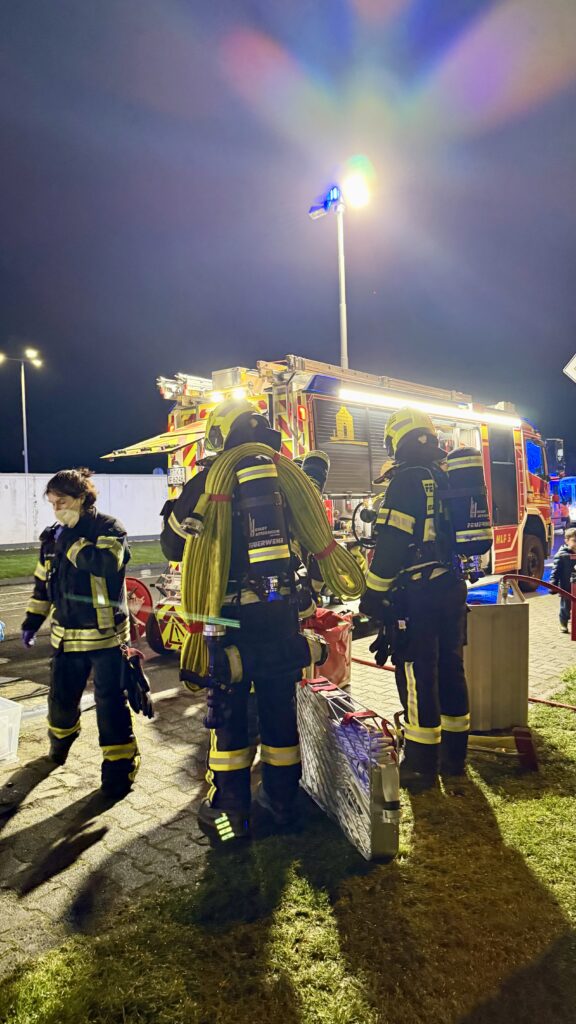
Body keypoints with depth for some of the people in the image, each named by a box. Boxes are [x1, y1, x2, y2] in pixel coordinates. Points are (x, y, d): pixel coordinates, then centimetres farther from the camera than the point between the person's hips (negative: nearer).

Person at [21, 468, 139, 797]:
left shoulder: (108, 528, -10)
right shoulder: (54, 536, 9)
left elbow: (111, 561, -32)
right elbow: (43, 583, 19)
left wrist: (71, 543, -22)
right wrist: (32, 622, 18)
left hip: (106, 634, -6)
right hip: (66, 635, 6)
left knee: (111, 703, -3)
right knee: (61, 698, 17)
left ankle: (120, 765, 10)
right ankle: (61, 738, 47)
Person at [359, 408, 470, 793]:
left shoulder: (407, 480, -12)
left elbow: (391, 544, -18)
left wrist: (373, 596, -13)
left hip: (416, 594, -8)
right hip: (453, 589, 8)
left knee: (418, 678, -1)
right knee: (451, 670, 15)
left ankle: (421, 766, 8)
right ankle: (454, 756, 26)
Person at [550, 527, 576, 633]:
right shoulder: (562, 555, -11)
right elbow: (556, 571, -12)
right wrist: (553, 584, -18)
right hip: (566, 588, -4)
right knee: (565, 606, 10)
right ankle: (563, 624, 28)